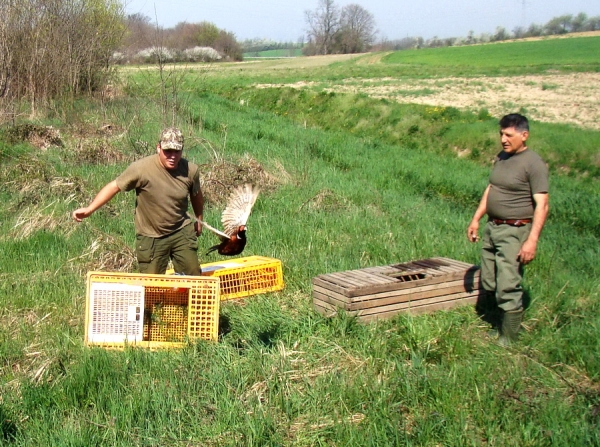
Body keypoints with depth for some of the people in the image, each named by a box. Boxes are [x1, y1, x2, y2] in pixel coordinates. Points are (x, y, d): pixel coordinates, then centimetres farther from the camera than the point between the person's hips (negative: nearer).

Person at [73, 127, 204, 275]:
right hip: (151, 237, -3)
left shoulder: (191, 170, -7)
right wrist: (89, 209, -21)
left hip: (182, 232, 3)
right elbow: (114, 187, -14)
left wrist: (199, 220, 23)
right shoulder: (141, 168, -20)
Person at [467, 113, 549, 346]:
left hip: (515, 232, -8)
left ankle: (508, 342, 2)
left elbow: (542, 205, -16)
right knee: (488, 287, 13)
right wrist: (476, 219, 20)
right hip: (492, 228, 8)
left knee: (508, 289, -7)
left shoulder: (533, 163, -13)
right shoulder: (501, 158, 12)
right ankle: (498, 325, 30)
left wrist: (532, 240, -22)